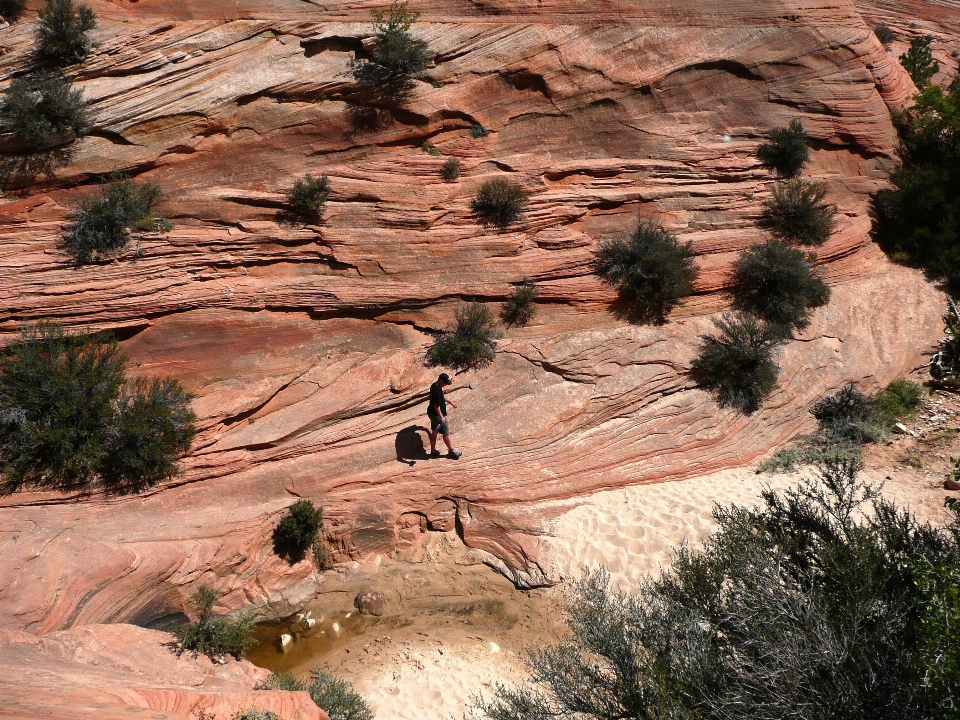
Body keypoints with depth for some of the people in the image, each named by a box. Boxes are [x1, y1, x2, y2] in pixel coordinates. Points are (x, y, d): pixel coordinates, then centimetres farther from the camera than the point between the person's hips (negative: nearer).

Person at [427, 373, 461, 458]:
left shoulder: (435, 386, 2)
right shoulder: (437, 390, -29)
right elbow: (436, 405, -29)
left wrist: (450, 401, 25)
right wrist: (441, 417, -27)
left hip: (432, 413, 10)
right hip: (437, 415, -10)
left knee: (434, 432, 19)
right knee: (446, 433, 6)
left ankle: (433, 451, 29)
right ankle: (451, 451, 21)